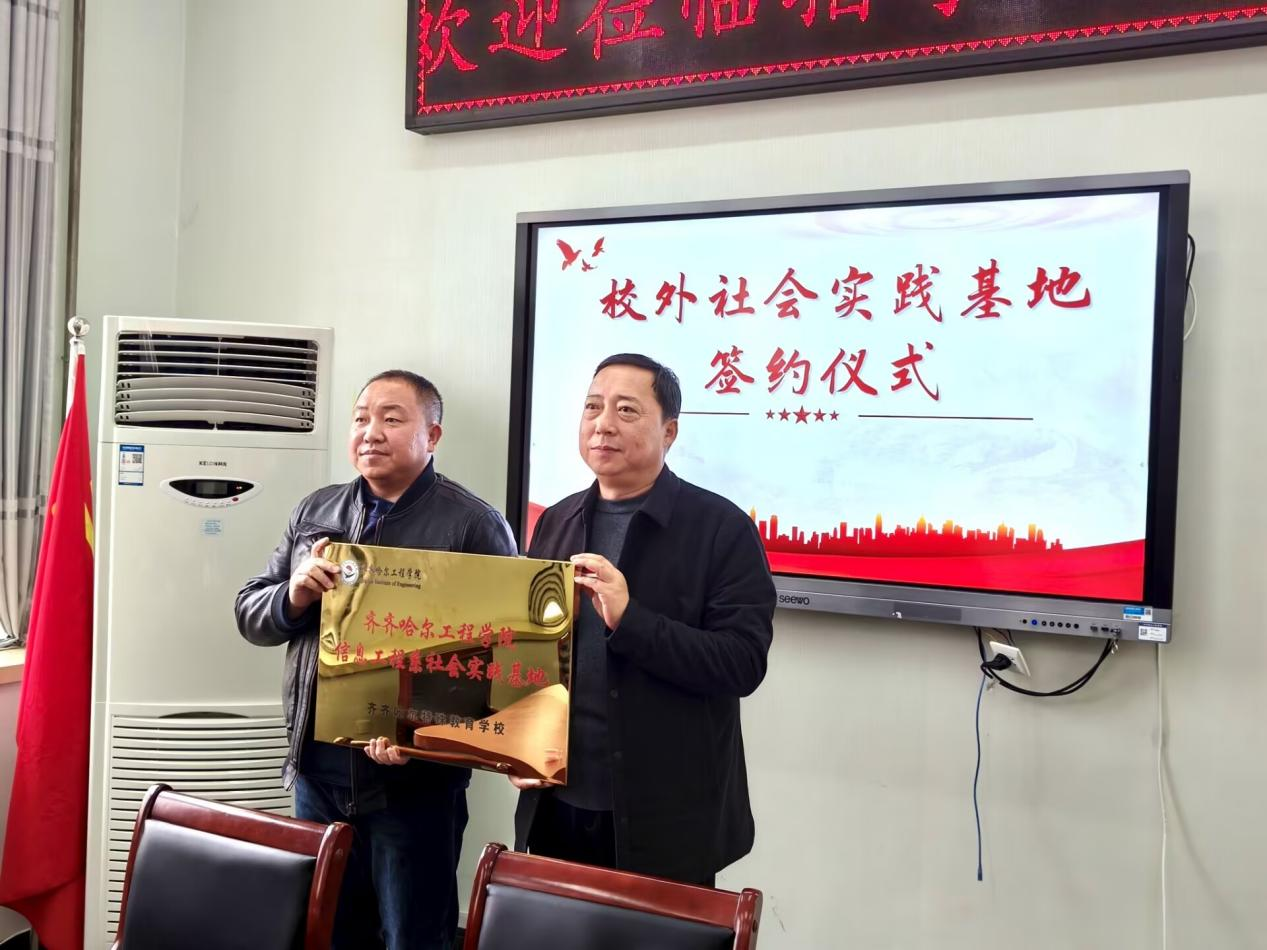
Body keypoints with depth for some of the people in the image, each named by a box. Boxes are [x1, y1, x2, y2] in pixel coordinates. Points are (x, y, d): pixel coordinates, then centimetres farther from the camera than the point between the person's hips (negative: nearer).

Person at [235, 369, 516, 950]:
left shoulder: (474, 526, -9)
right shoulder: (315, 512, 9)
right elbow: (250, 614, 13)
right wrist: (294, 596, -11)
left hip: (414, 777, -5)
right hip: (317, 769, 5)